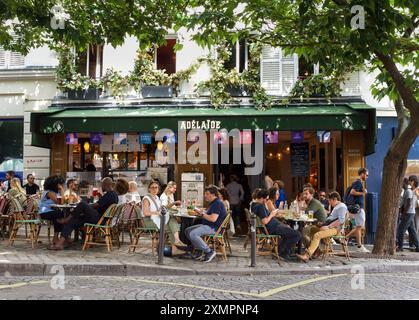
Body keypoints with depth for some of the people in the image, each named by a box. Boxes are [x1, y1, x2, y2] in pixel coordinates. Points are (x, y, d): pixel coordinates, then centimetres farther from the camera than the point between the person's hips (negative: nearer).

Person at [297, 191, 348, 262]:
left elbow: (341, 220, -19)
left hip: (335, 228, -11)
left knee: (317, 235, -31)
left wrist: (328, 226, -20)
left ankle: (307, 255, -38)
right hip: (330, 227, 11)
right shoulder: (336, 207, 25)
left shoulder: (342, 206, -7)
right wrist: (324, 225, 11)